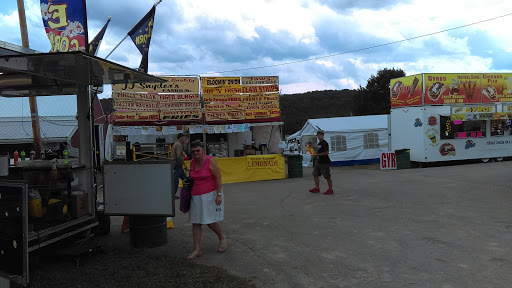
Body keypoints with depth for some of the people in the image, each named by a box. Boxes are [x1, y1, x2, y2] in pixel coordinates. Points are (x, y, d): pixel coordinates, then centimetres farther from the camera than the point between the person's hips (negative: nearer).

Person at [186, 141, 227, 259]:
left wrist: (219, 195, -17)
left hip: (210, 195, -6)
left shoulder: (210, 161, -12)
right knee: (196, 223, 4)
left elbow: (218, 178, -13)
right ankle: (197, 249, 12)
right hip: (196, 196, 6)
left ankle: (222, 238, 25)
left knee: (210, 221, -3)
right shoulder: (192, 162, 6)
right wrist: (187, 182, 6)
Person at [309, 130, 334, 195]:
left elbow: (326, 153, -22)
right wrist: (315, 154, 9)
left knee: (327, 177, -3)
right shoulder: (319, 143, 17)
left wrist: (317, 155, -18)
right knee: (315, 174, 10)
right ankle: (317, 188, 18)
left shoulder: (325, 143, -13)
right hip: (318, 162, 10)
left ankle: (330, 190, 5)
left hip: (324, 162, -10)